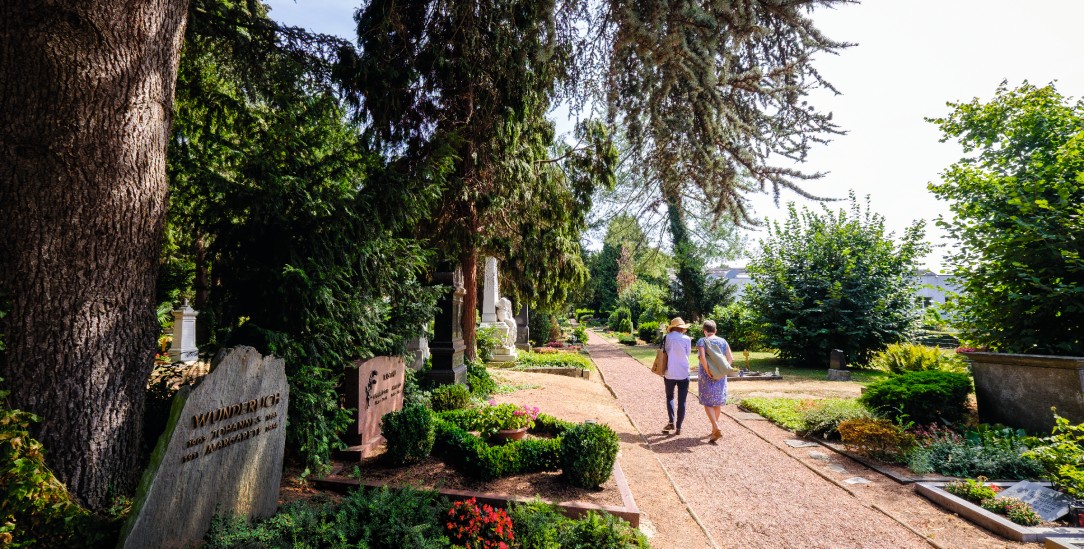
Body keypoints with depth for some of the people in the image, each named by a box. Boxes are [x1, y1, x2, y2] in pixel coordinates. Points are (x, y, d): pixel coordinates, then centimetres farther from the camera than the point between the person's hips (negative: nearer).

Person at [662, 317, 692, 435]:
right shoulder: (687, 339, -6)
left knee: (669, 397, 19)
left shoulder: (667, 338, -5)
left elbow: (664, 352, 1)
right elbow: (688, 354, 4)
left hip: (669, 373, 1)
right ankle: (678, 427, 8)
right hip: (683, 374, -1)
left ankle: (671, 422, 7)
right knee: (682, 401, 7)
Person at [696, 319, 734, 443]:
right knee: (717, 403, 14)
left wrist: (708, 372, -15)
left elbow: (702, 357, -22)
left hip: (706, 376, -5)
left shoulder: (702, 341, -8)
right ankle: (714, 429, 24)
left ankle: (717, 429, -14)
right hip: (720, 377, 5)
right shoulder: (723, 341, 6)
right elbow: (731, 359, 2)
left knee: (707, 403, 1)